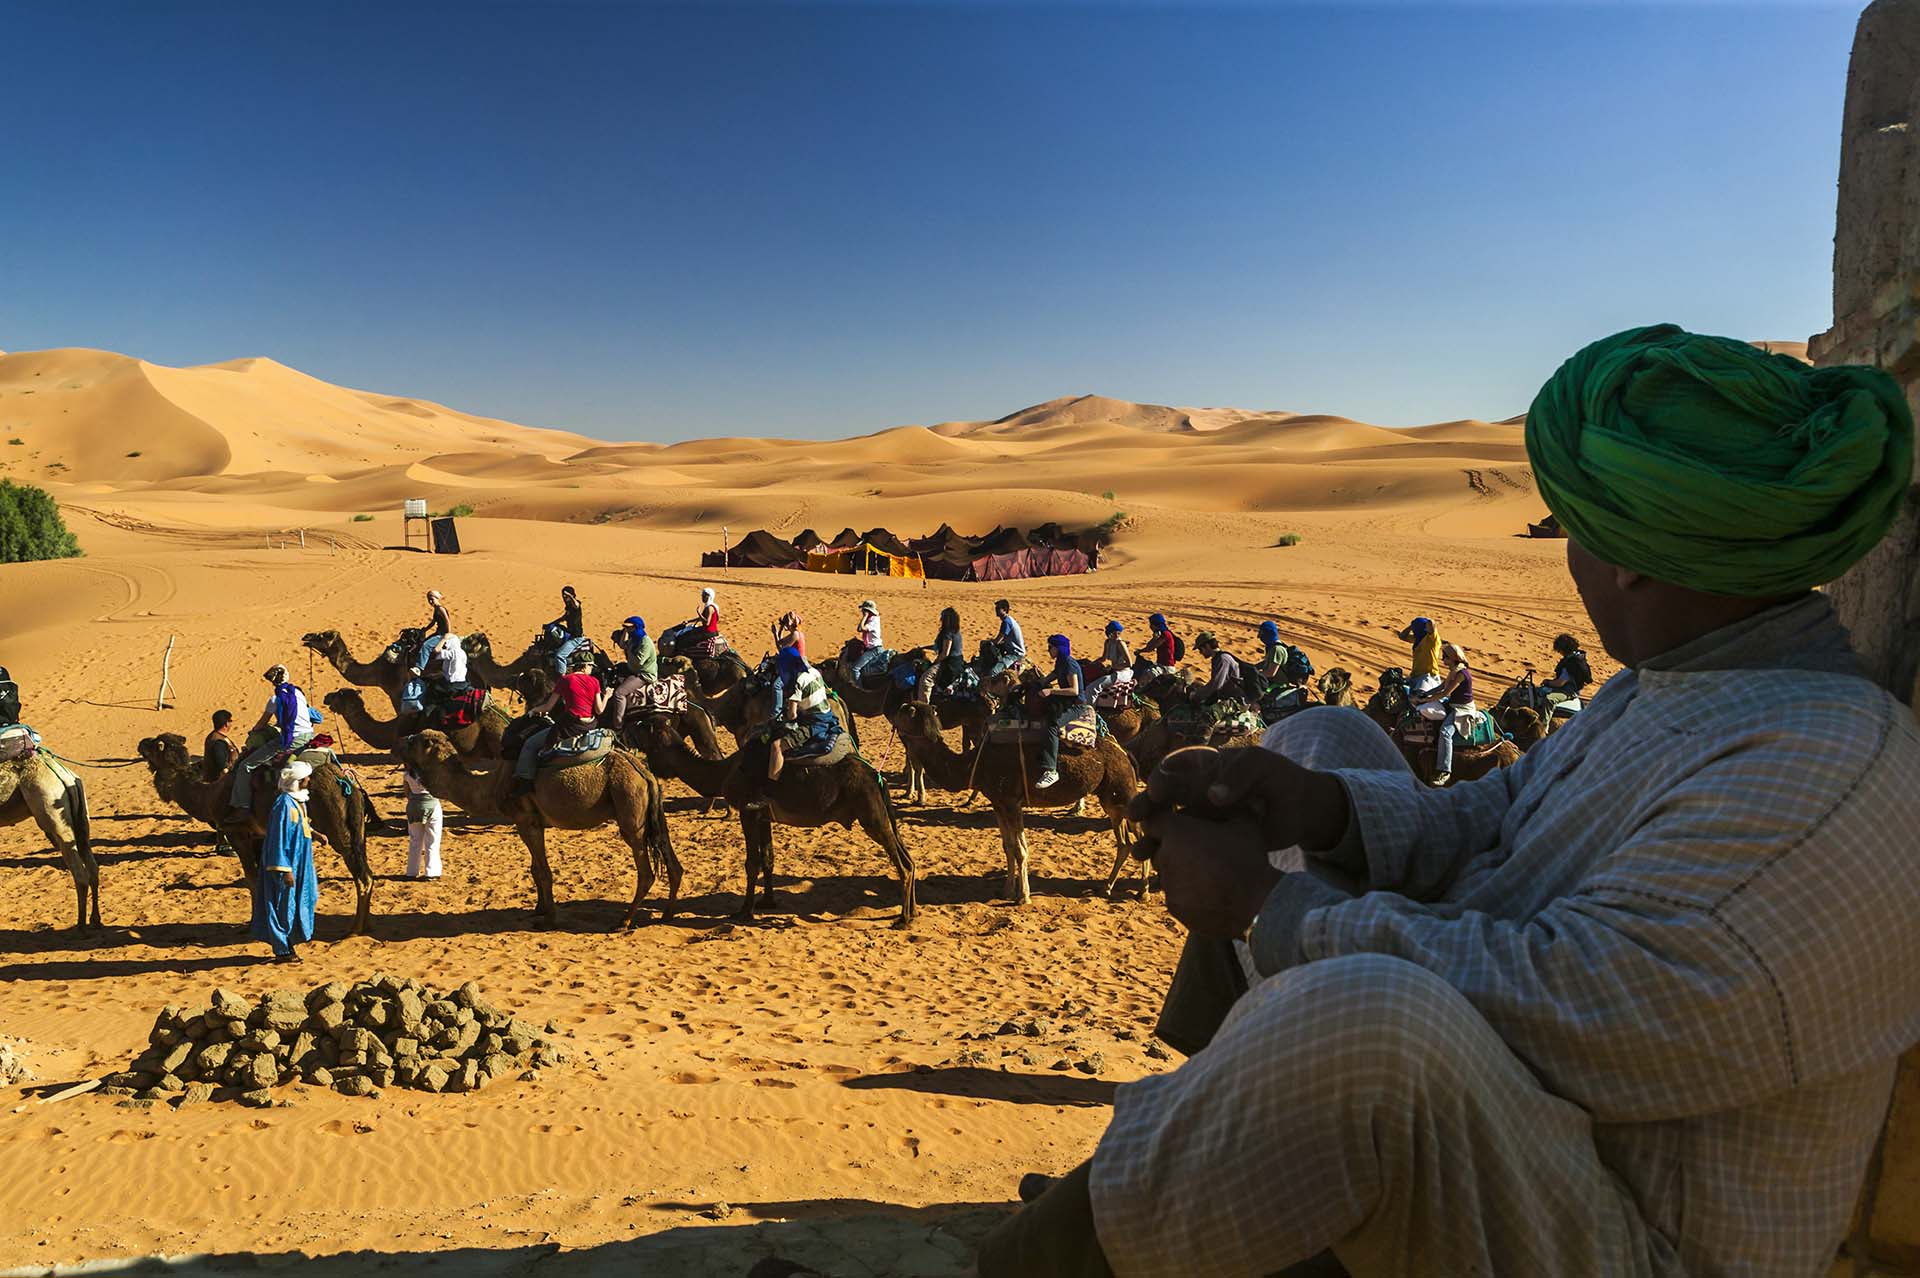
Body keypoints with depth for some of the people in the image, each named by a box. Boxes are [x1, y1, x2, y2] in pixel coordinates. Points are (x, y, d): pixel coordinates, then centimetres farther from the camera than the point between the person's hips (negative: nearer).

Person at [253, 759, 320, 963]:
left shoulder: (299, 799, 7)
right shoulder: (284, 803, -22)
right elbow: (279, 838, -22)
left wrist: (314, 834, 7)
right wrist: (286, 870, -21)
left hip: (299, 861, 9)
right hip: (287, 862, -9)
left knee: (295, 903, 16)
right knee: (283, 905, 1)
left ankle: (288, 945, 27)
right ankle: (282, 951, 12)